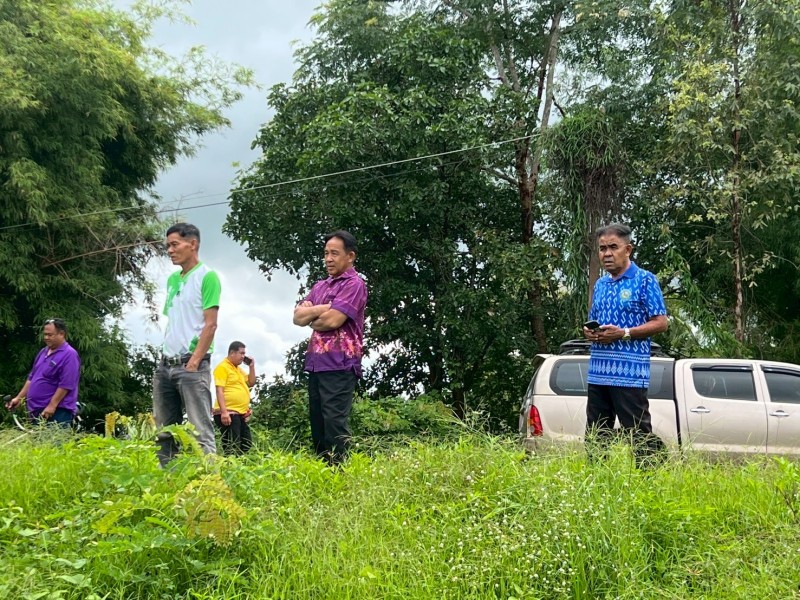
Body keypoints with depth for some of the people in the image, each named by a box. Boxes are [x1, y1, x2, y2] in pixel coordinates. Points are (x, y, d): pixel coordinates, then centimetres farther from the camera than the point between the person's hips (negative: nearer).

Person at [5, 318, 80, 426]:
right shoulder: (43, 352, 17)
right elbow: (31, 378, 23)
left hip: (56, 412, -9)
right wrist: (19, 398, 17)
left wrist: (52, 406, -21)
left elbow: (66, 384, -18)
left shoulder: (69, 355, -12)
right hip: (36, 410, 9)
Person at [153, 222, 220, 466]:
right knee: (164, 432, 11)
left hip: (191, 365, -8)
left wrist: (194, 362, -16)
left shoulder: (207, 276, -5)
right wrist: (163, 358, 12)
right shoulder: (172, 279, 17)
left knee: (200, 432, -10)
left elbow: (210, 324, -11)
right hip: (165, 364, 8)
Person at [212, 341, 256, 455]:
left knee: (247, 445, 11)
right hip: (228, 414, -10)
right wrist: (224, 411, -24)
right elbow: (219, 390, -16)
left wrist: (251, 366, 12)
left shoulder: (238, 369, 20)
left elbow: (251, 383, 25)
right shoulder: (223, 367, -8)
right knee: (232, 448, -11)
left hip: (241, 414, 10)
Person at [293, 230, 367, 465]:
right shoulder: (320, 286, 19)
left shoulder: (354, 284, -5)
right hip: (316, 362, 8)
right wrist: (322, 308, -8)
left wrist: (312, 319, 5)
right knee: (317, 422, 9)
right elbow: (298, 316, 8)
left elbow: (333, 320, -15)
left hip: (339, 363, -8)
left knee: (335, 422, -11)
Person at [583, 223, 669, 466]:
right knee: (595, 435, 10)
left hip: (630, 373, -7)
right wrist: (588, 331, 2)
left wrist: (623, 333, -17)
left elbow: (661, 323, -8)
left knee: (638, 435, -6)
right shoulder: (600, 284, 17)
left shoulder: (645, 280, -3)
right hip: (598, 372, 7)